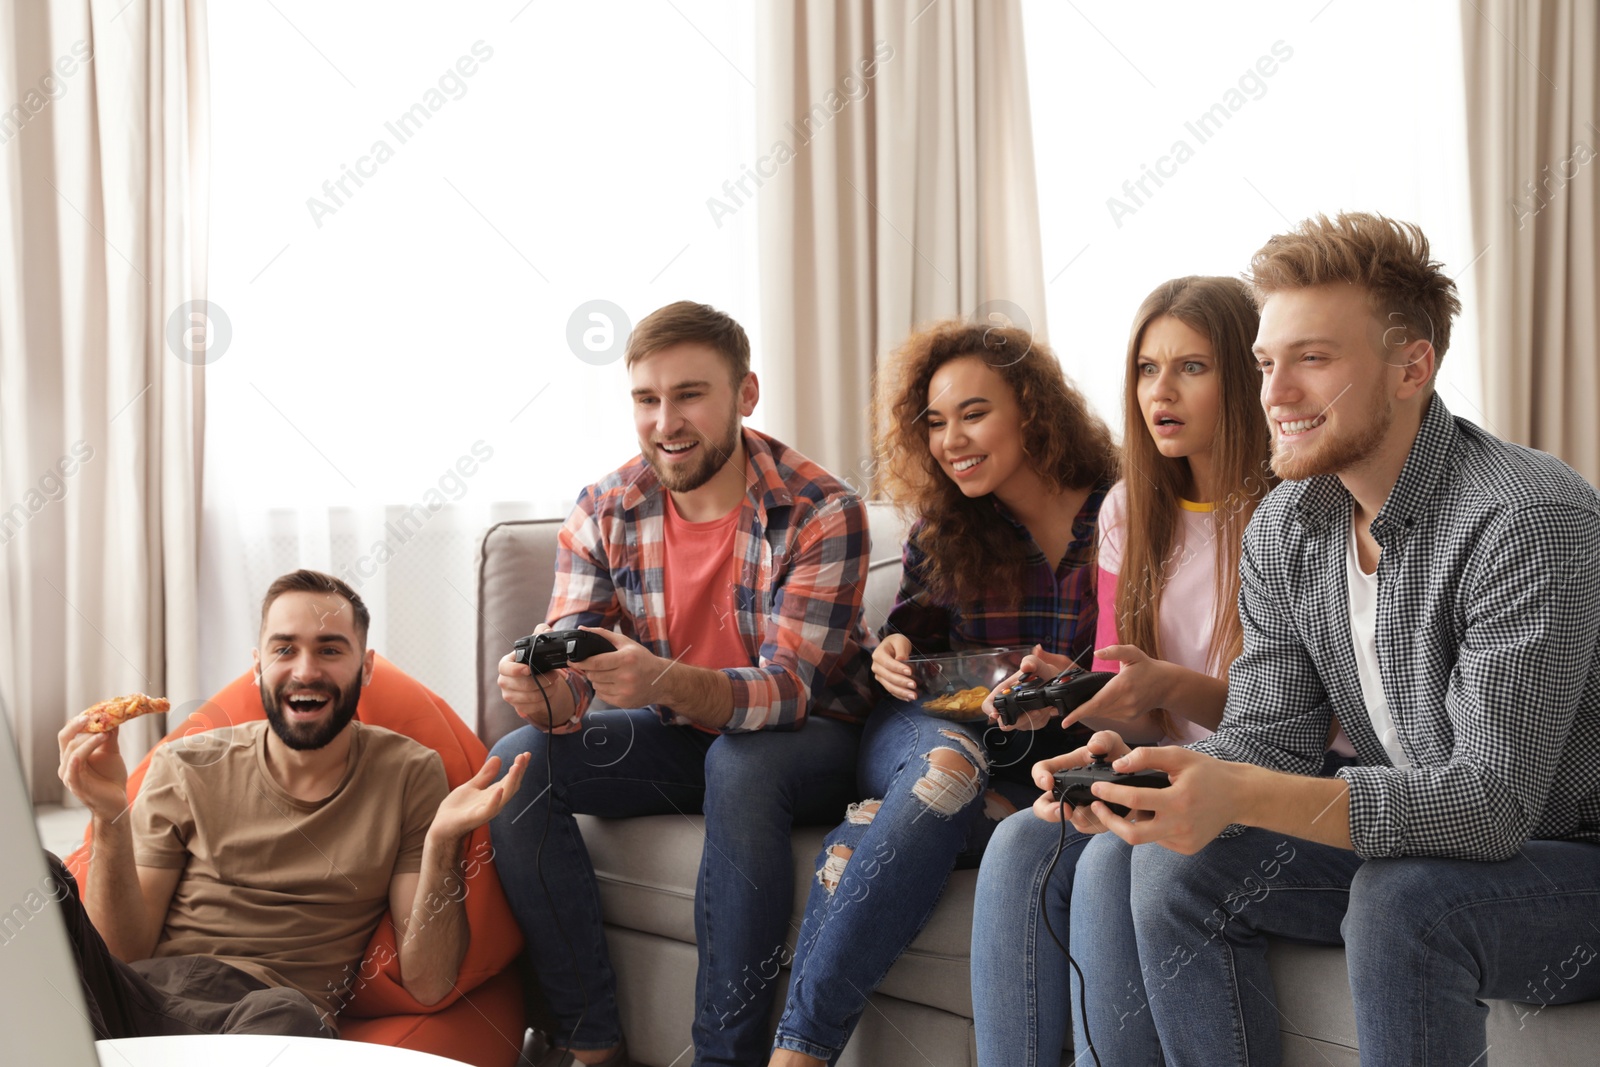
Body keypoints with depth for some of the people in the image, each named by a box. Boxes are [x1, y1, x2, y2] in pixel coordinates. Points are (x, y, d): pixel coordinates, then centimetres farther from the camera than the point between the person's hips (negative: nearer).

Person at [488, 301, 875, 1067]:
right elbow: (569, 665, -10)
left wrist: (664, 682, -48)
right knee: (519, 762, -18)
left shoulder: (821, 513, -20)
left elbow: (787, 690, -28)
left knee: (739, 767, -37)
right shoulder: (605, 511, -6)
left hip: (802, 742, -4)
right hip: (674, 739, 5)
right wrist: (543, 694, -37)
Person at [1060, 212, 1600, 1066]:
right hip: (1406, 847, 6)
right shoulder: (1282, 531, 0)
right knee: (1134, 859, -10)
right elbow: (1268, 739, -1)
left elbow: (1491, 800, -29)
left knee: (1401, 897, -36)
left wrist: (1245, 796, -41)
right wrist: (1138, 770, -24)